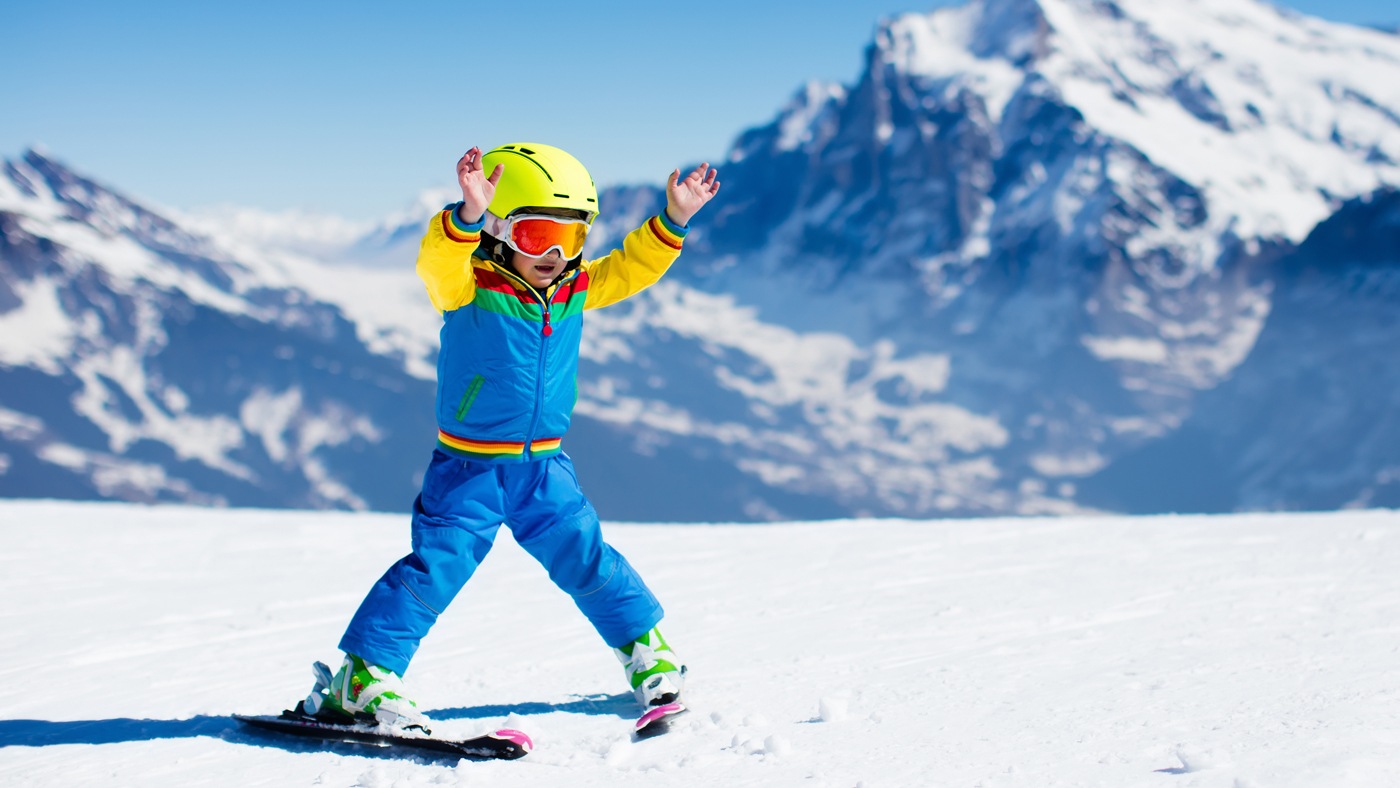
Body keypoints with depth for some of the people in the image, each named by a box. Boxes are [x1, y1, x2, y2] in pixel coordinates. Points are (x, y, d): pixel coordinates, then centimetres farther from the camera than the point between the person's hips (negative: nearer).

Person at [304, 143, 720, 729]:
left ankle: (647, 652, 25)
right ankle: (364, 673, -6)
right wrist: (468, 215, -55)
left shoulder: (576, 290, 2)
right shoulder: (466, 286, -15)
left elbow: (631, 267, 10)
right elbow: (438, 263, -36)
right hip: (469, 466, -4)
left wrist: (672, 223, -4)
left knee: (587, 559, 8)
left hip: (544, 466, 5)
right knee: (436, 565, -11)